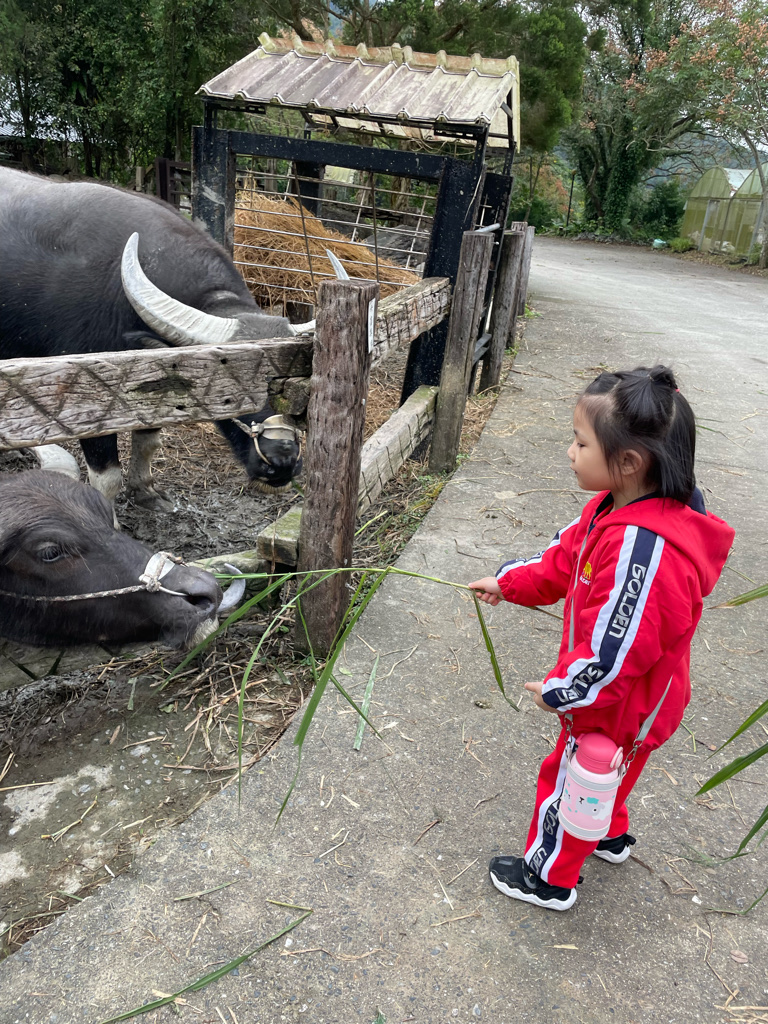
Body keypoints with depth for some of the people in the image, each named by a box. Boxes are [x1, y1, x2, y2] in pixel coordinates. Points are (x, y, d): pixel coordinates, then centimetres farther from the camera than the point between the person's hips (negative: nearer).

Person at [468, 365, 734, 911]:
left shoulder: (645, 550, -40)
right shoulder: (619, 508, -8)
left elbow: (615, 648, -34)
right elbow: (564, 559, 8)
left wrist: (561, 692, -20)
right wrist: (507, 583, 9)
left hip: (618, 707, -9)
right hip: (617, 695, 9)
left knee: (572, 779, 14)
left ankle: (549, 876, 38)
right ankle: (611, 835, 59)